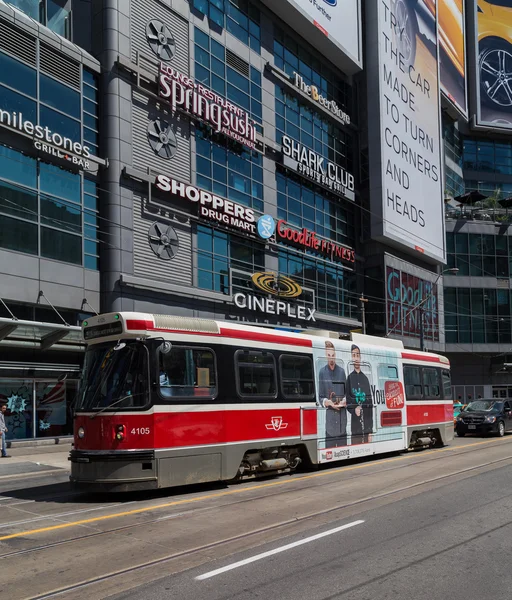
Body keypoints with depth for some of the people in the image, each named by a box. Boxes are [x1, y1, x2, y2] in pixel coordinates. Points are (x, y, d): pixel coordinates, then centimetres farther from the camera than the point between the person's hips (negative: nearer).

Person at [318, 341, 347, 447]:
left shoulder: (341, 371, 9)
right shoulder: (322, 372, 1)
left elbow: (346, 393, 13)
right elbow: (320, 397, 2)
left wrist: (345, 401, -8)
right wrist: (328, 402, -17)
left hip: (342, 415, 3)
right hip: (329, 415, -3)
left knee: (343, 444, 5)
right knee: (329, 444, -4)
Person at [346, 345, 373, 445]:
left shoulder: (365, 378, 12)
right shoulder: (350, 378, 1)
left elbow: (370, 404, 11)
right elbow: (347, 401, 0)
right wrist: (354, 409, -21)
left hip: (366, 425, 4)